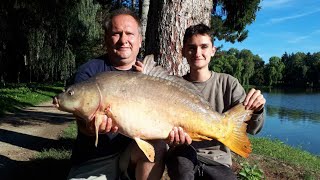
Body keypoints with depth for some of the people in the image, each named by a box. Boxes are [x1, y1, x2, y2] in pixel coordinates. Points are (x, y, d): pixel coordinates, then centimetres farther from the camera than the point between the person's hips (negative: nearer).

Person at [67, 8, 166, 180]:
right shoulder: (88, 72, -4)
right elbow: (82, 122, -12)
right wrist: (95, 127, -36)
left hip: (135, 153, 3)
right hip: (92, 162, -2)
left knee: (156, 146, -27)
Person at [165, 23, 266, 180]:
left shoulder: (228, 83, -1)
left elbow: (251, 129, -6)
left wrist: (256, 111, -28)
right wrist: (175, 138, -28)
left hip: (217, 159, 1)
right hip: (183, 154, 0)